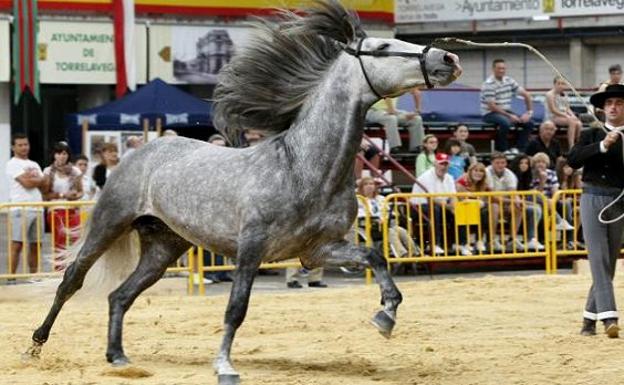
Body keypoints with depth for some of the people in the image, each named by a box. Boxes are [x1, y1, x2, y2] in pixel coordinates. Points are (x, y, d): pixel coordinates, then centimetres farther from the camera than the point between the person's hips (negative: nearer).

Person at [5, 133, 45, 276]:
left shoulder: (34, 165, 21)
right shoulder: (13, 164, -1)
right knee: (17, 245, -9)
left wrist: (30, 177, -4)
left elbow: (44, 183, 10)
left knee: (35, 245, 8)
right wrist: (37, 179, 4)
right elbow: (26, 183, -12)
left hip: (37, 209, 7)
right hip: (21, 209, -7)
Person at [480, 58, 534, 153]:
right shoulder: (488, 84, -16)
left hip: (506, 111, 7)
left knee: (529, 123, -11)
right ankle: (502, 151, -24)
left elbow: (526, 95, 10)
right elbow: (492, 106, -20)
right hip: (490, 113, -7)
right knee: (505, 122, -37)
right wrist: (509, 116, -22)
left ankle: (520, 149, -13)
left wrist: (529, 112, -2)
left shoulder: (509, 81, 5)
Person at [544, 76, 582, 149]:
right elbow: (553, 110, -14)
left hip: (564, 116, 7)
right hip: (553, 118, -7)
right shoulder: (550, 94, -7)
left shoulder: (563, 95, 15)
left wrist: (572, 116, -6)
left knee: (579, 123, -19)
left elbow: (568, 109, 15)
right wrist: (566, 116, -19)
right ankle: (571, 146, -33)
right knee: (572, 122, -30)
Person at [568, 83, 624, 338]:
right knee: (598, 259, -11)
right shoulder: (592, 135, 6)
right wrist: (602, 145, -18)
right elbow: (573, 160, -9)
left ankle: (589, 319, 20)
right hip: (593, 199, -1)